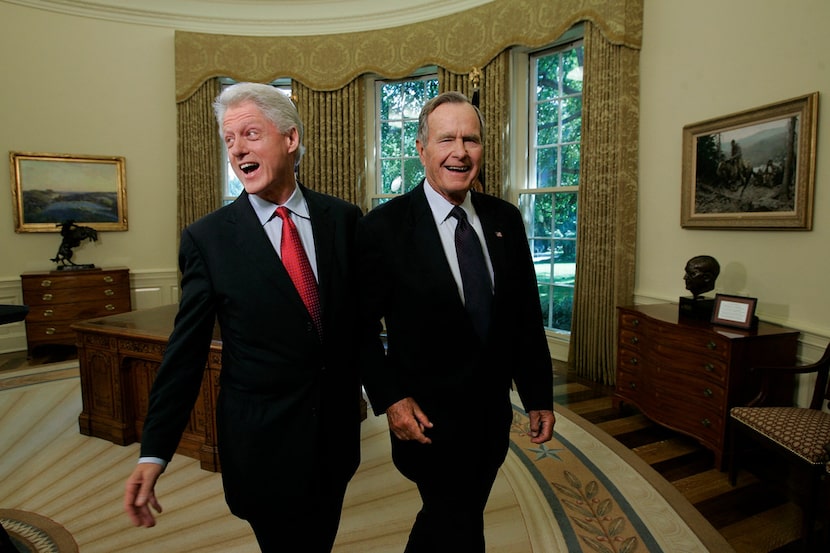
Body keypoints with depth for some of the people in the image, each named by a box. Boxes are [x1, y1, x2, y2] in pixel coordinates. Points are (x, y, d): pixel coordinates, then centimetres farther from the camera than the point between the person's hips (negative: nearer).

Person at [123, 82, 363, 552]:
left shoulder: (343, 218, -4)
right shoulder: (207, 238, -9)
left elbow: (365, 314, 3)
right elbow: (186, 352, -6)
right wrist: (155, 453, -5)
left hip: (336, 432, 3)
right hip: (261, 444, -2)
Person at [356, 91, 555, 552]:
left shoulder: (505, 220, -1)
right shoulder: (383, 227, -14)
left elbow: (527, 316, 3)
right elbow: (362, 324, -8)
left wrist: (539, 396, 5)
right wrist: (390, 399, -15)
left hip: (493, 414, 5)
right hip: (429, 419, -4)